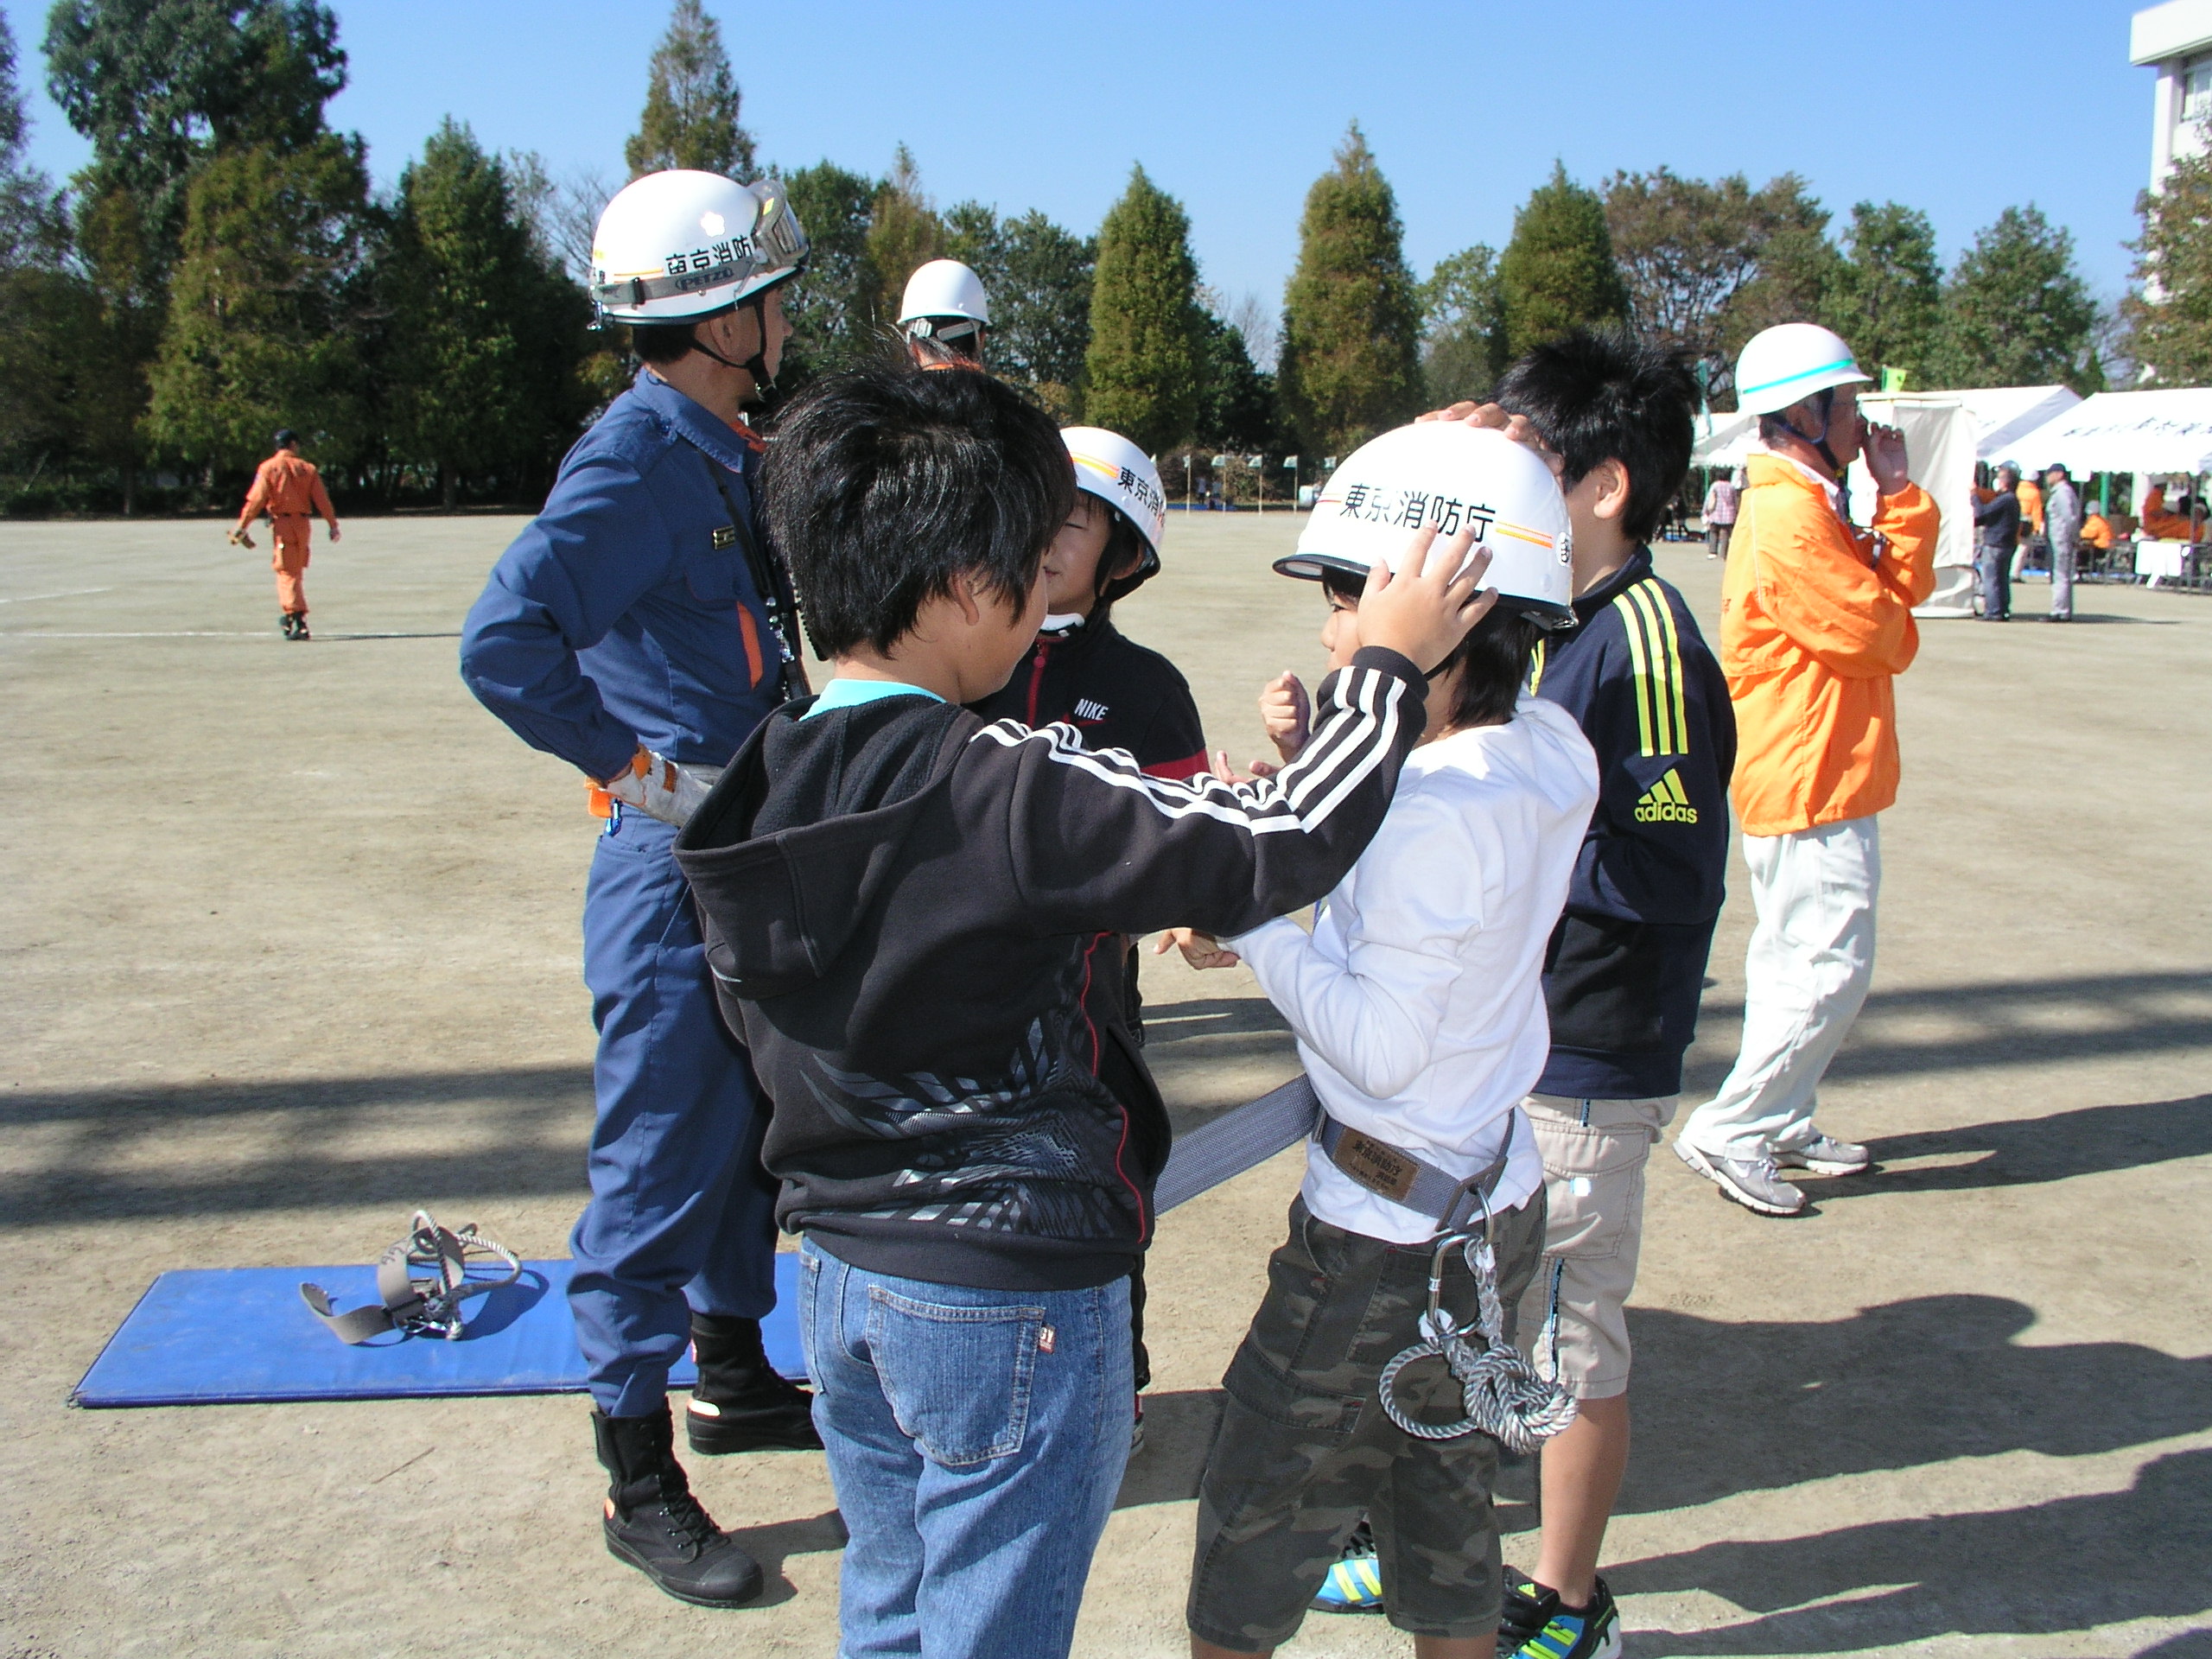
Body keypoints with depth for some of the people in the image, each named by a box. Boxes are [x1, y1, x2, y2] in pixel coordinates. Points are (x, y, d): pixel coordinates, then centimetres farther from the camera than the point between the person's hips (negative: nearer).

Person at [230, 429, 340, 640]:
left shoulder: (268, 468, -2)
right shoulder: (307, 468, 4)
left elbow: (256, 500, -8)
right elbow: (322, 499, 2)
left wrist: (241, 527, -6)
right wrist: (333, 525, 8)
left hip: (281, 523, -3)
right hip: (303, 523, 3)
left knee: (286, 572, -3)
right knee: (297, 571, 17)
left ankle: (299, 622, -14)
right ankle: (290, 617, 27)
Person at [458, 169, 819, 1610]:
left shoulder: (725, 458, 12)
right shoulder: (636, 459, -18)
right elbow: (506, 642, -29)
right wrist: (633, 764, -21)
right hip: (677, 860, -10)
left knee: (751, 1133, 21)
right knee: (664, 1160, 0)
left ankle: (735, 1376, 39)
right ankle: (640, 1477, 12)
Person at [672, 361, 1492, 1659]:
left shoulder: (760, 794, -2)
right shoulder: (1013, 789, -25)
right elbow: (1274, 848, -24)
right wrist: (1390, 666, -9)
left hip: (841, 1273, 7)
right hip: (1014, 1306, -7)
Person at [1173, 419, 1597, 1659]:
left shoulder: (1440, 808, -26)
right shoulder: (1551, 751, -1)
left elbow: (1384, 1044, -25)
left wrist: (1252, 928, -16)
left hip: (1386, 1242, -9)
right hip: (1493, 1202, 9)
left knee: (1254, 1525, 9)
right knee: (1445, 1503, 22)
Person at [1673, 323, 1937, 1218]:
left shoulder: (1804, 508, 14)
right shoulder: (1791, 521, -20)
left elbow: (1900, 589, 7)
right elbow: (1882, 636, -18)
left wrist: (1897, 497, -4)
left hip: (1799, 782, 11)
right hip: (1815, 784, -11)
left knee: (1793, 962, 18)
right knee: (1831, 971, -8)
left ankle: (1778, 1125, 29)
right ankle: (1726, 1132, -1)